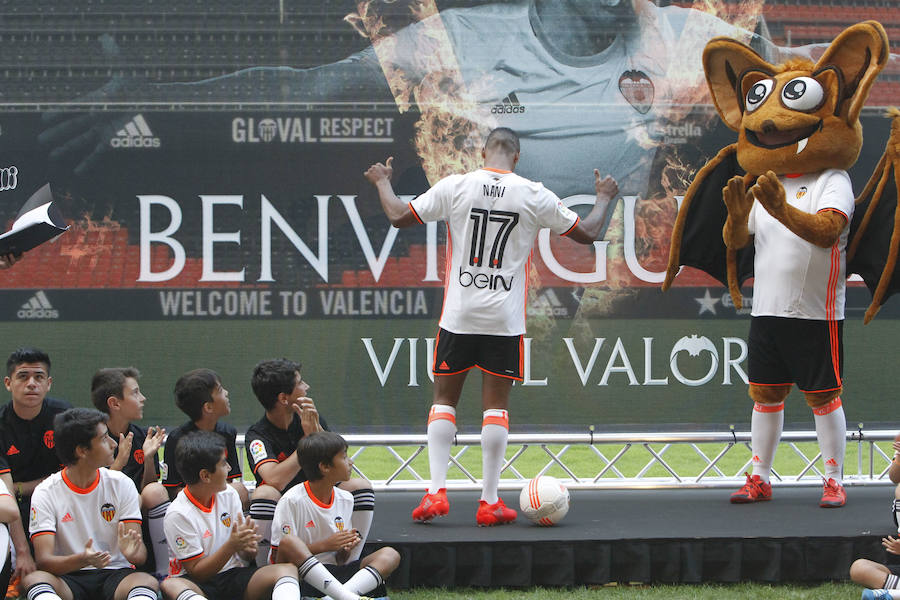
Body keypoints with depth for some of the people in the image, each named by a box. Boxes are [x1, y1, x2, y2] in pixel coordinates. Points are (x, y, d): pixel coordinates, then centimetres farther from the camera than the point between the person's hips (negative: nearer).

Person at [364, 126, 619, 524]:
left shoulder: (454, 186, -3)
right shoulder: (534, 195, -2)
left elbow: (398, 217, 4)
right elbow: (587, 234, 8)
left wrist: (382, 182, 23)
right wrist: (603, 198, 27)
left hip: (458, 315, 0)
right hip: (505, 319, 0)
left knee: (444, 399, 11)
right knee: (496, 405, 6)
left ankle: (436, 491, 0)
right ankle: (489, 502, 3)